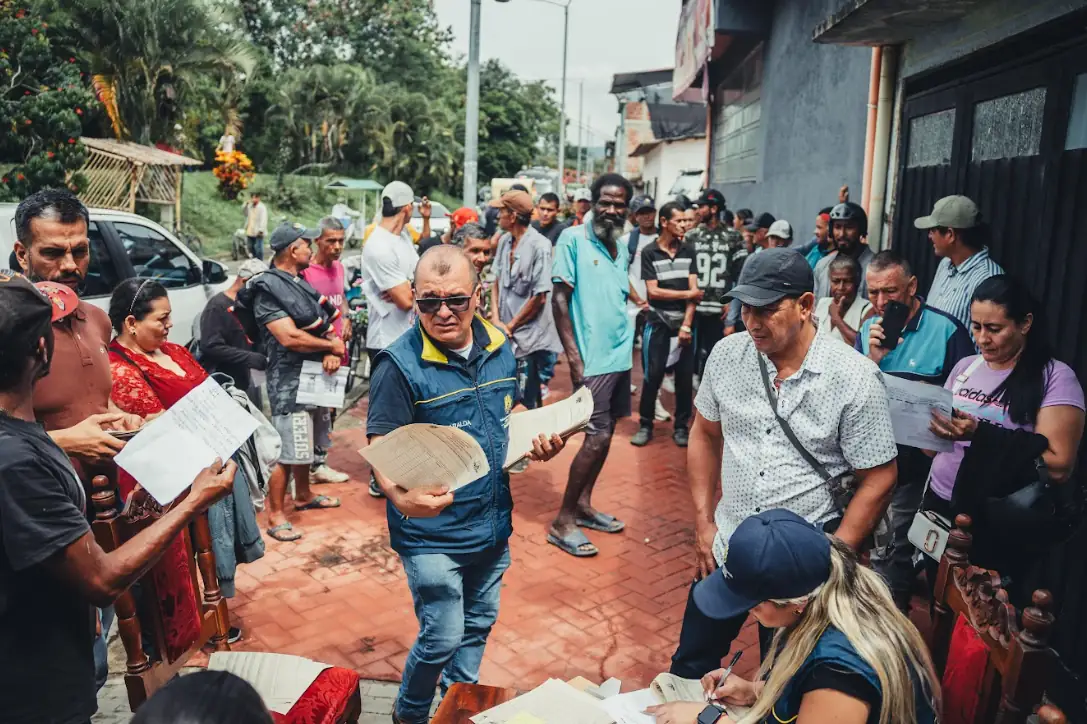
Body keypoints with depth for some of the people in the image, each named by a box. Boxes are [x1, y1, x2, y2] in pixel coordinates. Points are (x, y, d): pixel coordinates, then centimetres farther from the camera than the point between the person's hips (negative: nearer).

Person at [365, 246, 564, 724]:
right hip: (431, 531, -6)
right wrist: (400, 495, -41)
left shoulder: (500, 347, -3)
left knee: (479, 623, 22)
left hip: (493, 524, 6)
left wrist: (537, 438, -5)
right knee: (443, 638, 3)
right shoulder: (400, 364, -20)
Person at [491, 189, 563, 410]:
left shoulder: (539, 246, -15)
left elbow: (539, 297, -14)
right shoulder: (505, 241, 6)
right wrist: (496, 319, -1)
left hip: (528, 339, -6)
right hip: (505, 336, 6)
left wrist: (511, 326, -7)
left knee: (526, 404, 2)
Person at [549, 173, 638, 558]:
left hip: (620, 355, 8)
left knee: (605, 433, 12)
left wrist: (639, 307, 4)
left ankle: (583, 505, 26)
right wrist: (573, 356, -17)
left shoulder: (621, 248, 12)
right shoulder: (573, 239, -8)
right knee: (597, 436, -8)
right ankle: (563, 521, 4)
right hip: (593, 357, -7)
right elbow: (559, 299, -12)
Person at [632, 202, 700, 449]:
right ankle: (645, 426, 12)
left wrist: (686, 325, -9)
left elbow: (694, 290, -1)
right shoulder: (649, 253, -4)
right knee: (653, 375, -2)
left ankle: (681, 427, 17)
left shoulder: (688, 251, 5)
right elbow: (653, 291, -10)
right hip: (658, 322, -3)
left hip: (684, 321, 3)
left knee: (685, 376, 5)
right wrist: (688, 294, -6)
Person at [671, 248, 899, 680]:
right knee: (689, 668, 17)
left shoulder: (855, 378, -16)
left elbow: (878, 480, -10)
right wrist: (704, 522, 4)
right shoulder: (727, 355, -5)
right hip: (726, 549, 4)